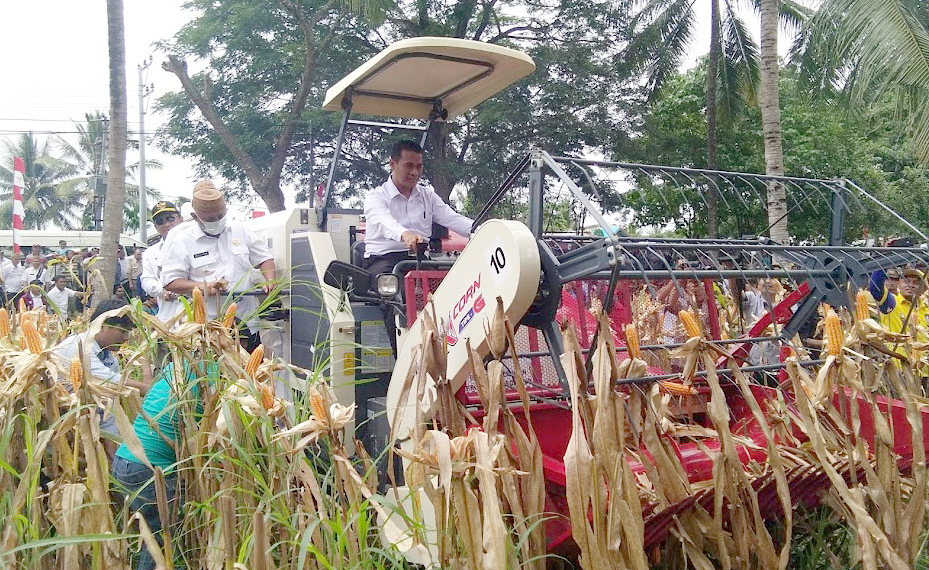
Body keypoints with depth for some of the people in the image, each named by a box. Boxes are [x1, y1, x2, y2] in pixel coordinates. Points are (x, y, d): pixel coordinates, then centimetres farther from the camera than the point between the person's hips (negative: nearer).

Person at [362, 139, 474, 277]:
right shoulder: (375, 197, 2)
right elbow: (384, 222, -20)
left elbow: (452, 218, 8)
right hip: (382, 260, -4)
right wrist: (405, 234, -45)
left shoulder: (428, 195, 21)